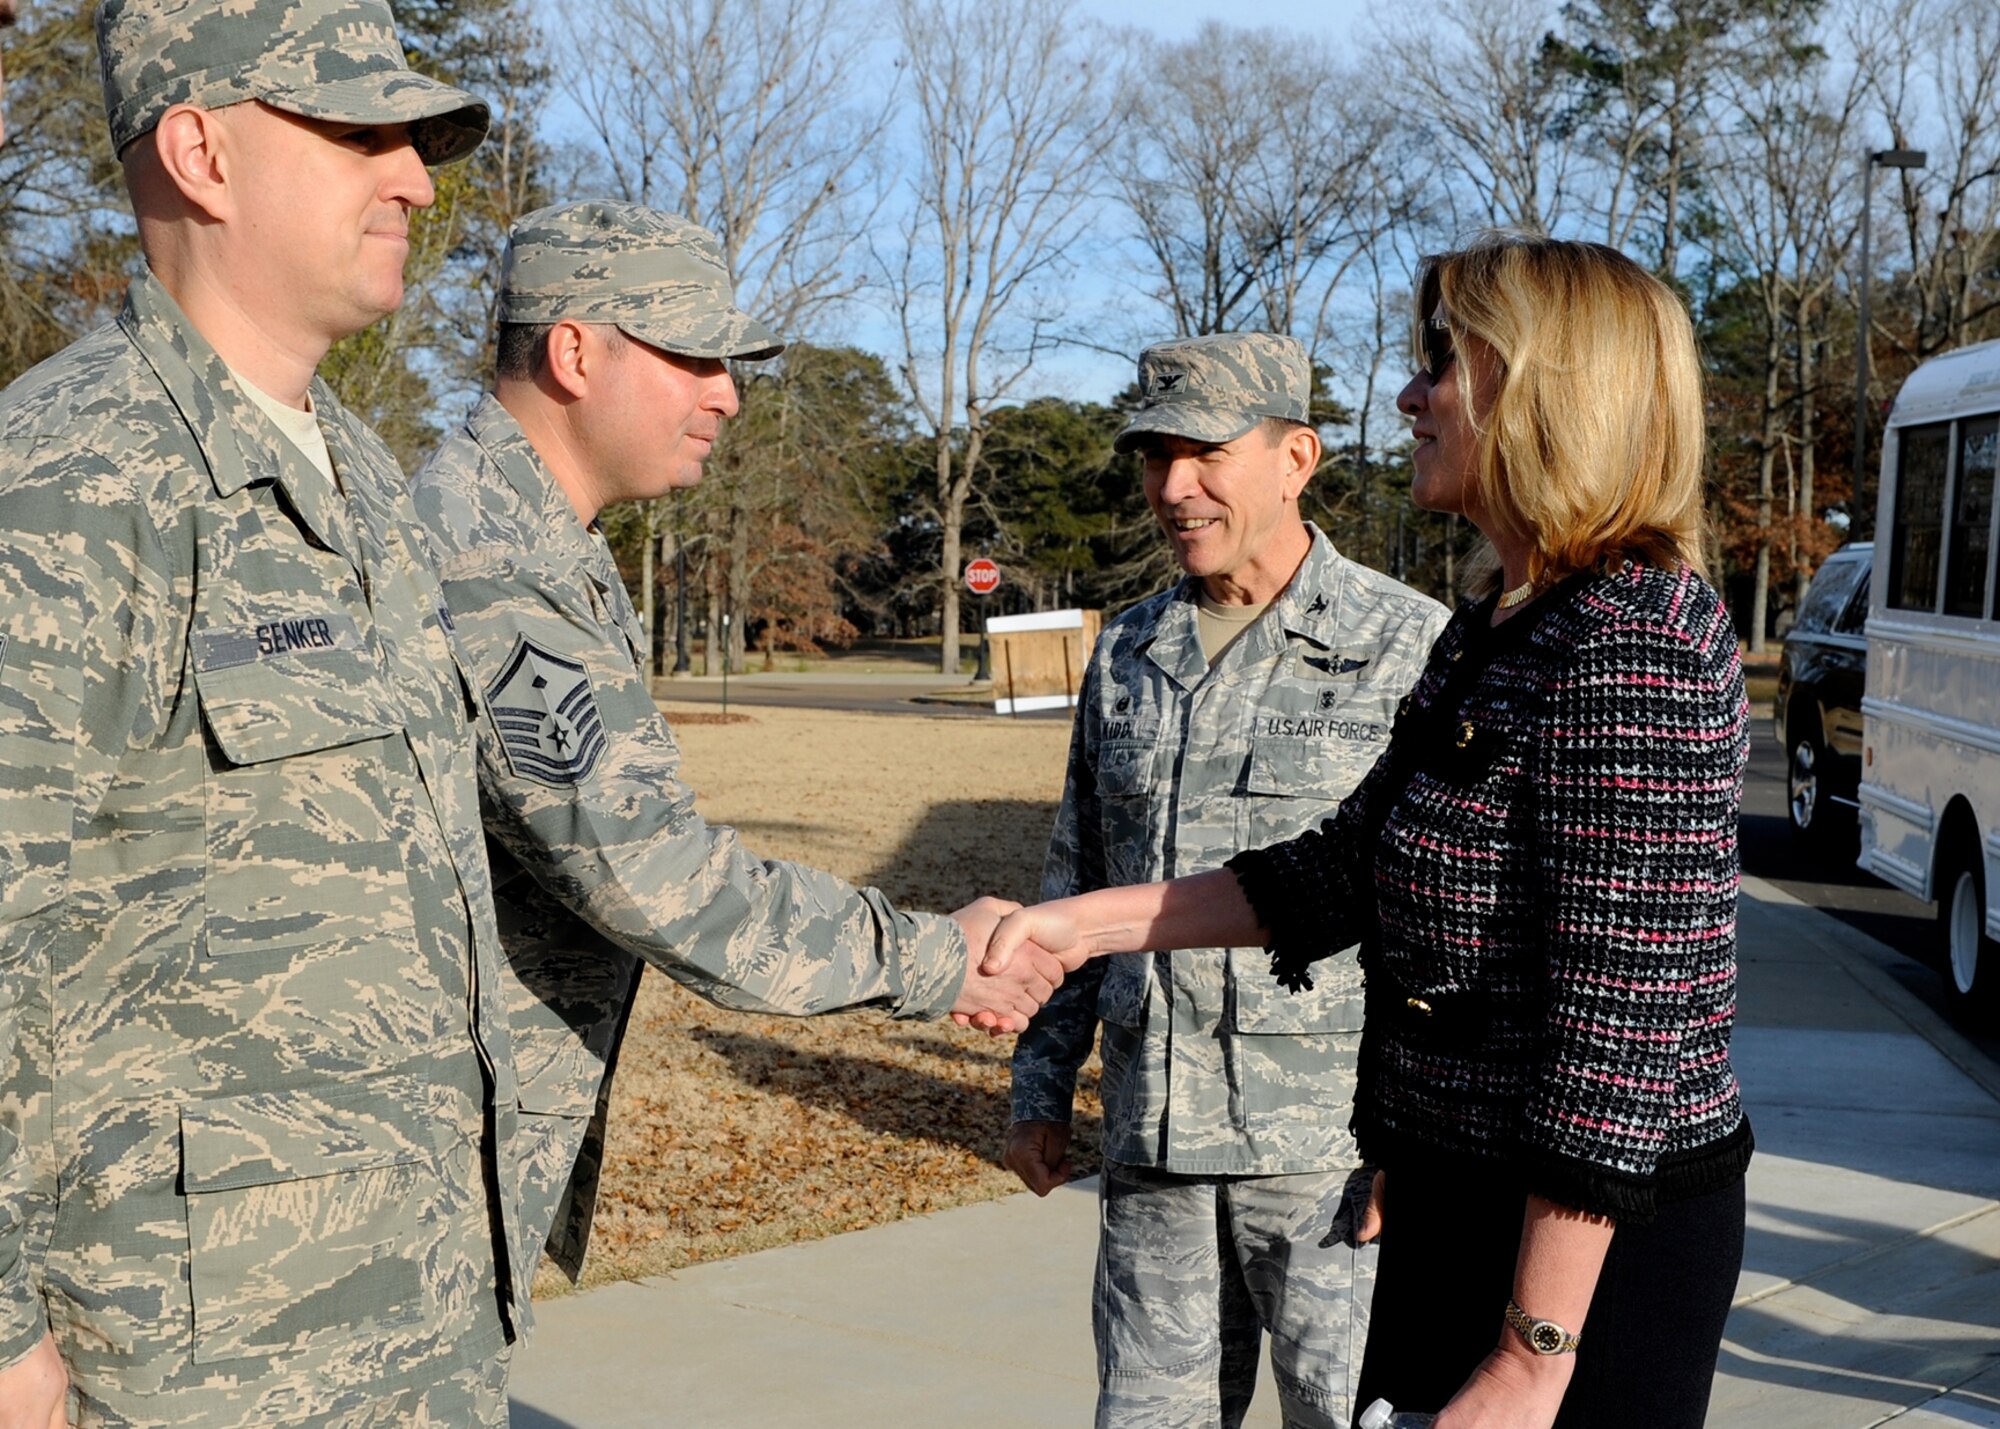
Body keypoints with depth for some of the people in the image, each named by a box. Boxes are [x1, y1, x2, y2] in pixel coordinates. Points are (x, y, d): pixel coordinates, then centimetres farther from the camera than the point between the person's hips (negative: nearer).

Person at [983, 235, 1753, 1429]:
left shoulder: (1635, 645, -21)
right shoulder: (1499, 627, 9)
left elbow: (1619, 1026, -24)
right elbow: (1347, 871, 13)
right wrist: (1081, 923, 8)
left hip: (1585, 1234, -9)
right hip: (1460, 1199, 9)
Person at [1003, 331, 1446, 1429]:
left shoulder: (1412, 647, -5)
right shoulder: (1127, 653, 12)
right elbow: (1076, 887, 18)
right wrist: (1042, 1088, 16)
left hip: (1332, 1144, -5)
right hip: (1151, 1138, 5)